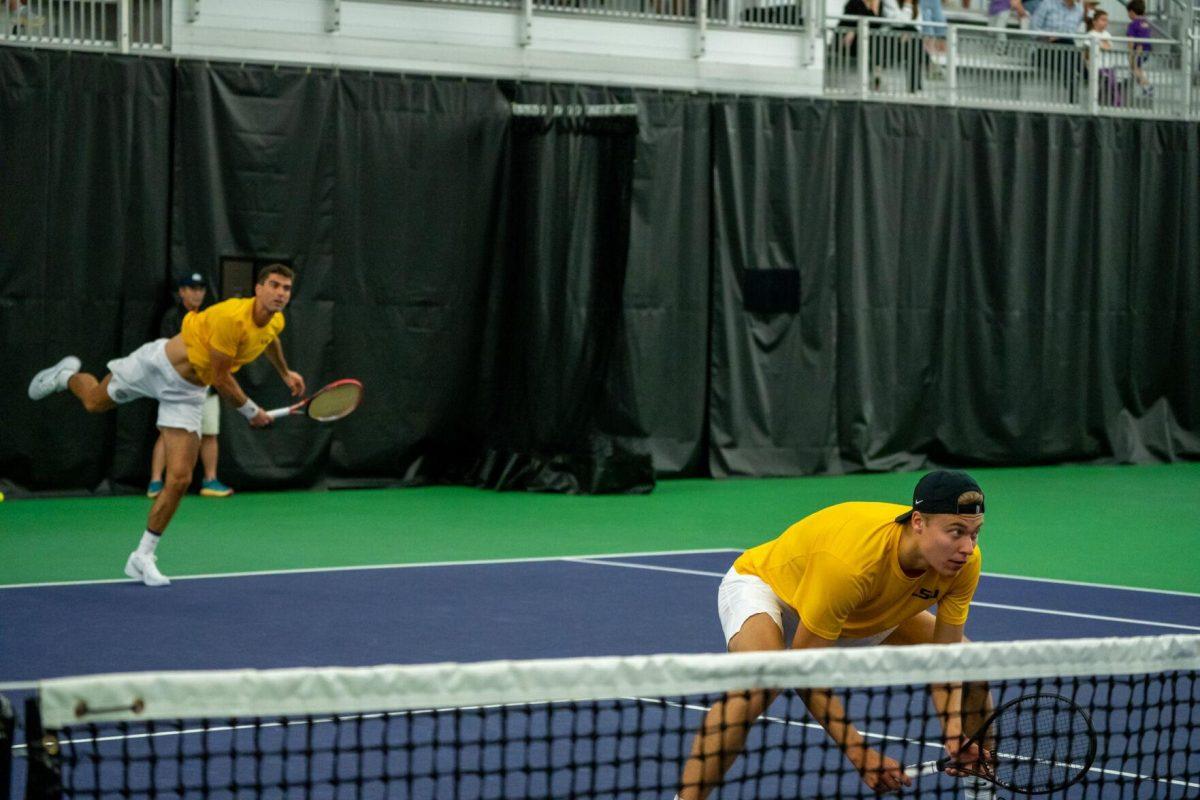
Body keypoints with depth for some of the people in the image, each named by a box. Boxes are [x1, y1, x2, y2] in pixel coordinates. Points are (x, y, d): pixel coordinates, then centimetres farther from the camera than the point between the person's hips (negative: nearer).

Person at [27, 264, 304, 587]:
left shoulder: (275, 323, -9)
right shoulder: (232, 317, -33)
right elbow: (221, 379, -24)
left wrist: (285, 373, 31)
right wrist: (251, 411, -12)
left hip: (187, 393, 5)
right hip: (160, 364, -5)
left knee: (179, 479, -6)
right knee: (95, 402, 19)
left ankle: (143, 557, 6)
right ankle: (67, 376, 56)